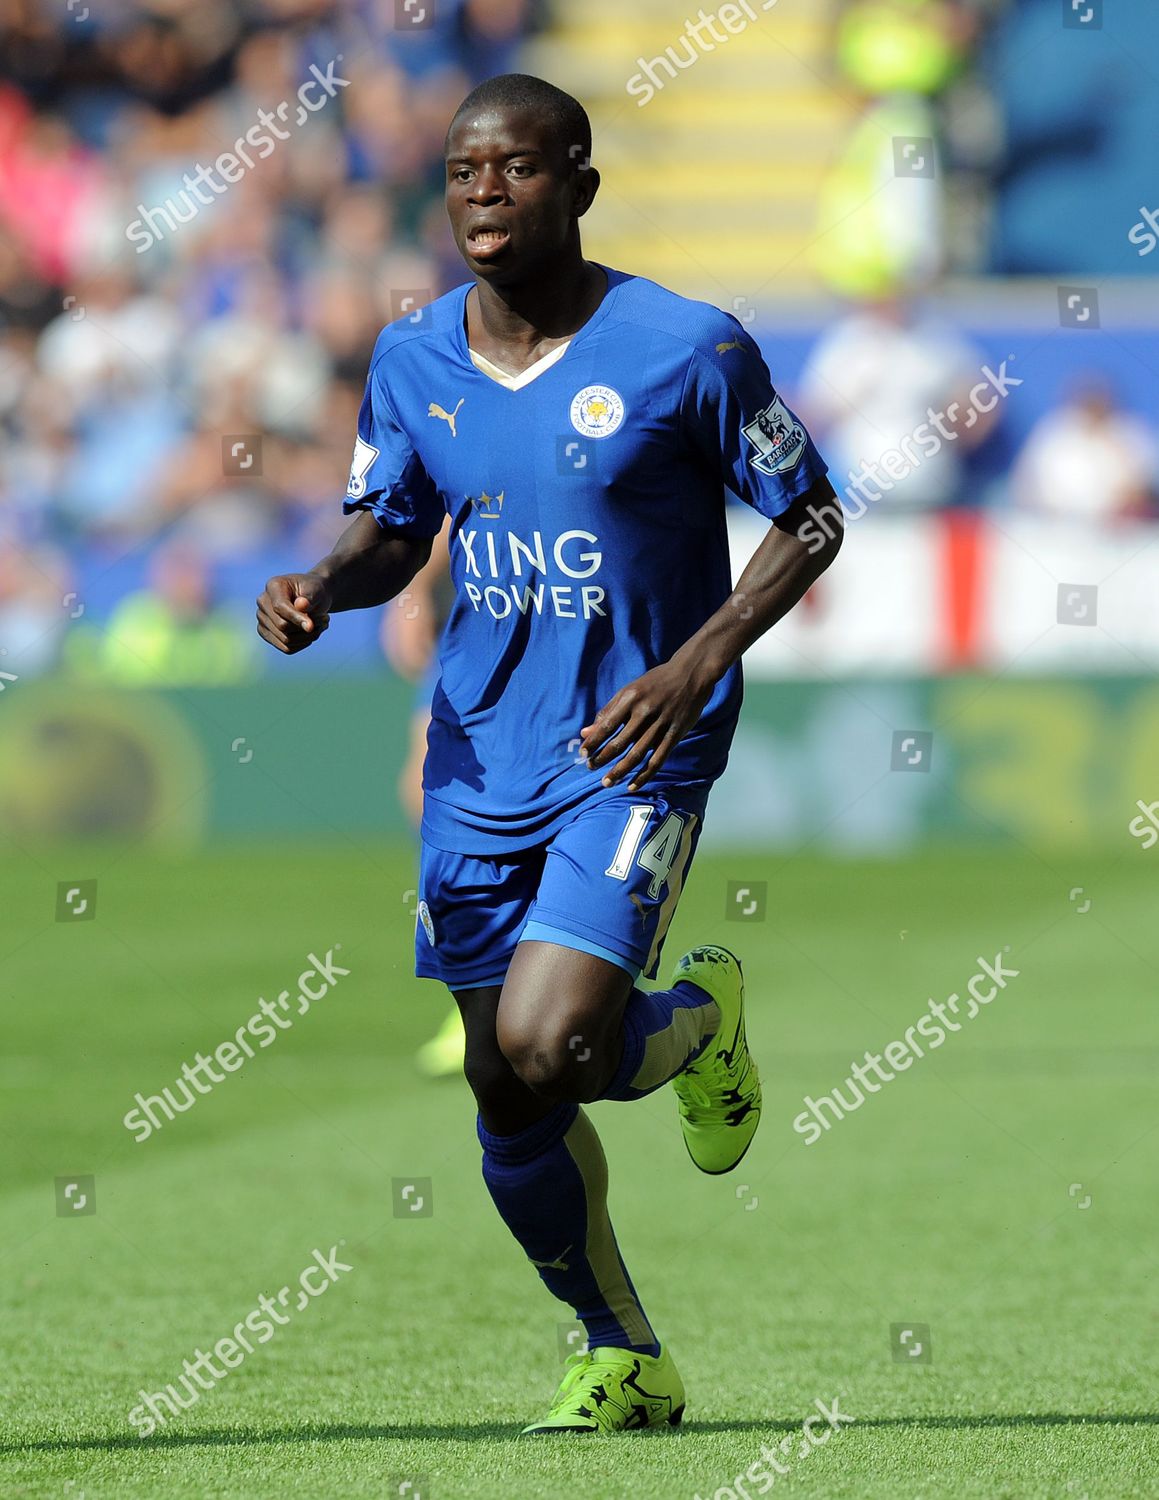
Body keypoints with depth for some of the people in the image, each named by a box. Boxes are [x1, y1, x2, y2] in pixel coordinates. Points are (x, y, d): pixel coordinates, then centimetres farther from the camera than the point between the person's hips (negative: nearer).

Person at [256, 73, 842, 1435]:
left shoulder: (685, 351, -13)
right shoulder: (412, 361, 1)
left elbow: (806, 520, -4)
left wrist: (694, 669, -16)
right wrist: (323, 589, -9)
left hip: (635, 758, -5)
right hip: (480, 763, 5)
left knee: (547, 1051, -21)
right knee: (505, 1104, 6)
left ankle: (696, 1023, 15)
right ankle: (624, 1362, 27)